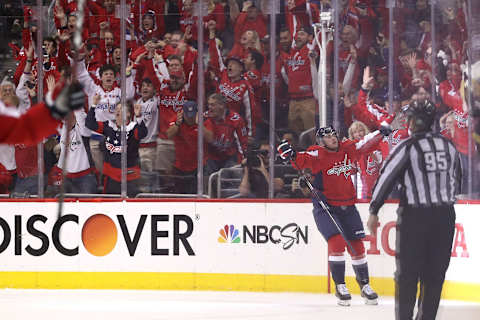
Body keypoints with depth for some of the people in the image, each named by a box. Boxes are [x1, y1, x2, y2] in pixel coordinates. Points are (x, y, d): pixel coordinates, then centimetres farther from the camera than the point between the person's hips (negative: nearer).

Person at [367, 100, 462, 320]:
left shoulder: (408, 147, -8)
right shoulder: (448, 147, 8)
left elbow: (387, 177, -9)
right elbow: (457, 181, 16)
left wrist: (374, 212, -3)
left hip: (414, 216, -4)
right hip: (445, 216, 4)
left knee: (407, 271, 2)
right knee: (435, 273, 9)